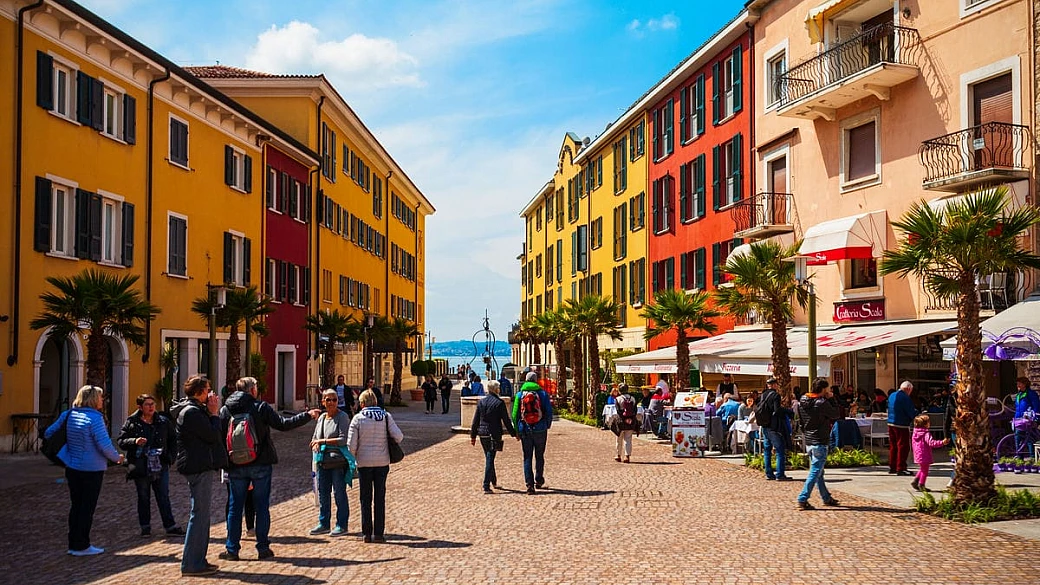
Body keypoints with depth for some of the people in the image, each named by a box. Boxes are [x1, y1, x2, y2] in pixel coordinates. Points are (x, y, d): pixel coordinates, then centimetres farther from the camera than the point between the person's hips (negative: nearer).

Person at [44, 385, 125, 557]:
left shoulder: (68, 415, 3)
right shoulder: (94, 418, -18)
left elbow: (49, 433, 9)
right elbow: (105, 445, -21)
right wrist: (117, 458, -3)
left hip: (72, 468, 7)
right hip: (92, 470, -7)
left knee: (76, 505, 16)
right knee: (87, 508, 3)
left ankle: (73, 543, 21)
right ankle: (81, 546, 8)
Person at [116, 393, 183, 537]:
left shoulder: (164, 422, 4)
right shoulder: (131, 423, 0)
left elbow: (173, 440, 14)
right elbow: (120, 441, -1)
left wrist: (170, 457, 4)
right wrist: (134, 442, -19)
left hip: (160, 466, 1)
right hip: (140, 466, -1)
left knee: (163, 497, 3)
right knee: (143, 498, 10)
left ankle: (170, 526, 7)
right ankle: (145, 526, 20)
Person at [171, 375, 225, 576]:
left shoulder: (194, 409, 16)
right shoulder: (192, 412, -17)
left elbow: (212, 435, 15)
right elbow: (213, 435, -19)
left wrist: (211, 413, 6)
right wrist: (214, 414, -9)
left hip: (200, 467, 11)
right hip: (199, 468, -11)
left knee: (201, 515, 15)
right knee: (199, 515, -7)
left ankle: (198, 561, 22)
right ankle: (191, 564, -2)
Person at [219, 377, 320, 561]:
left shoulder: (225, 410, 2)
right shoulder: (261, 407, -7)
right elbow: (283, 424, -8)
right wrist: (307, 415, 2)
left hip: (236, 467, 2)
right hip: (261, 465, -2)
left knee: (235, 507, 9)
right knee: (262, 506, 5)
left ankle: (232, 549, 10)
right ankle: (263, 548, 8)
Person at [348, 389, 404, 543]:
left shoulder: (358, 418, -5)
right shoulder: (386, 416, -2)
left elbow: (351, 445, -7)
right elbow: (398, 437, -10)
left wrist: (355, 456, 12)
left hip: (364, 463, -1)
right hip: (382, 462, 1)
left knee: (366, 498, 9)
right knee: (379, 498, 7)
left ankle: (366, 533, 10)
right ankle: (378, 533, 6)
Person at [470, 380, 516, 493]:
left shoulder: (481, 402, 4)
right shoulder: (499, 403, -9)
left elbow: (475, 420, 6)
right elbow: (506, 421, -6)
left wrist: (473, 435, 13)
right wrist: (514, 434, 3)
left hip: (482, 434, 5)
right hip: (494, 434, -5)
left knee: (489, 458, 19)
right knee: (490, 459, -3)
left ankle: (494, 481, 33)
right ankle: (486, 486, -7)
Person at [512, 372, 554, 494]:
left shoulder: (519, 395, 1)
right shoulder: (543, 394, 0)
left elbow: (515, 414, 0)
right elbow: (549, 412, 0)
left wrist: (517, 431, 9)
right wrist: (547, 425, 17)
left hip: (525, 430, 0)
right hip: (540, 429, 0)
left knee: (527, 457, 4)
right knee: (539, 456, 15)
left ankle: (529, 484, -5)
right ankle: (539, 481, 23)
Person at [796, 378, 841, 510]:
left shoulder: (802, 401, 5)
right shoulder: (822, 403, -18)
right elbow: (835, 415, -5)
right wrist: (831, 399, -2)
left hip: (808, 441, 8)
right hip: (820, 442, -8)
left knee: (818, 471, 17)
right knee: (815, 472, -5)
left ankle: (827, 498, 28)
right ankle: (802, 500, -9)